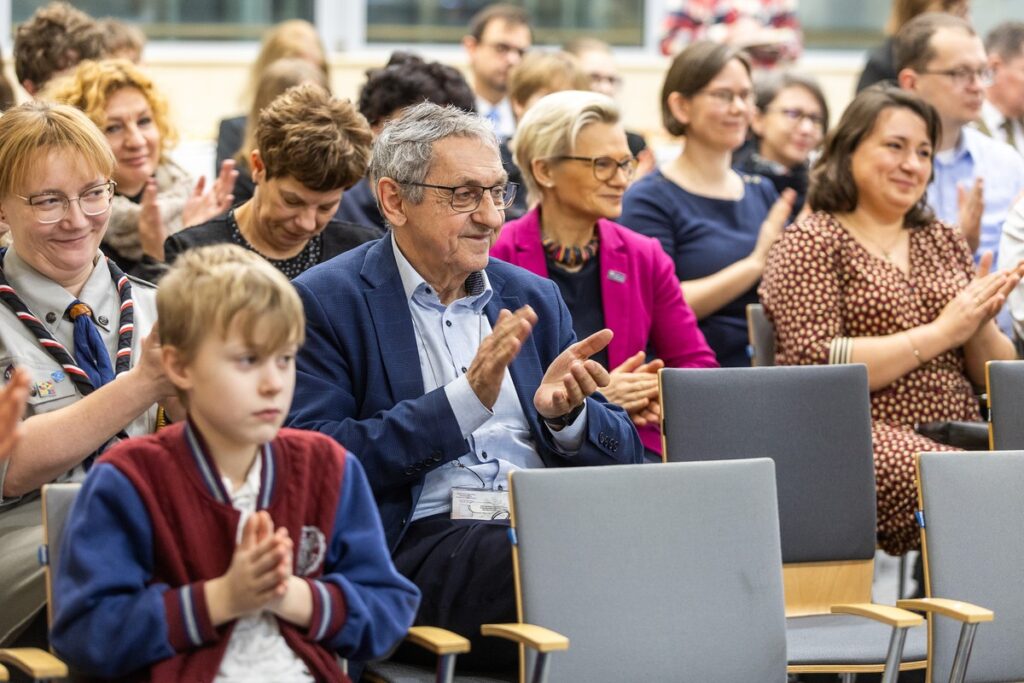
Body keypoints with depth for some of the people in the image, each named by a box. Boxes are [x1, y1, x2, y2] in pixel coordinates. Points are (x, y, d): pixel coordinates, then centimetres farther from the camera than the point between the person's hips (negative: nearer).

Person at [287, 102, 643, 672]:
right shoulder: (326, 303, 4)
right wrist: (466, 398, -14)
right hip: (423, 541, -5)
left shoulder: (533, 298, 21)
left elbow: (623, 451, 19)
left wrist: (566, 414, -5)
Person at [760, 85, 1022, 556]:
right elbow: (815, 366, -11)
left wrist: (980, 325, -2)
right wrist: (941, 332, -9)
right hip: (858, 439, -6)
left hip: (958, 437, 6)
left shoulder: (944, 242, 23)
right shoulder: (810, 243, 4)